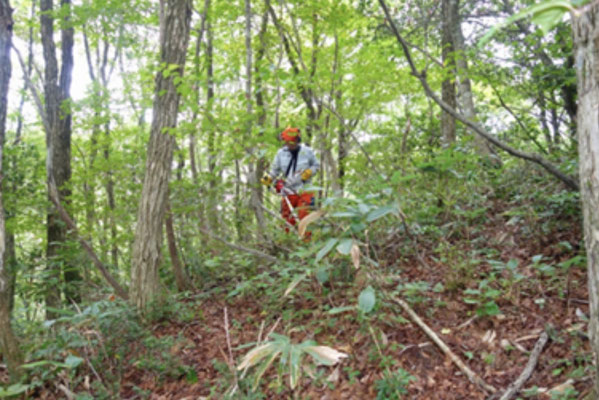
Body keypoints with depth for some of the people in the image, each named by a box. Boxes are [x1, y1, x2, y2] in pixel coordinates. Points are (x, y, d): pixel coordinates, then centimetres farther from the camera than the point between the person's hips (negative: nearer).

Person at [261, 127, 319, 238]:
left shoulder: (307, 151, 0)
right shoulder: (281, 153, 4)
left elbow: (316, 165, 12)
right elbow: (275, 169, 12)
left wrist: (308, 172, -8)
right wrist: (268, 178, -6)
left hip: (304, 190, -2)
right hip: (288, 191, 2)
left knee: (304, 216, -9)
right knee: (286, 218, 3)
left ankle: (306, 238, 0)